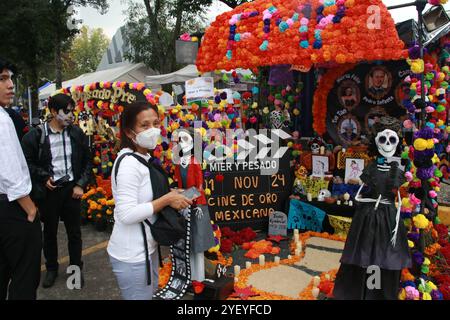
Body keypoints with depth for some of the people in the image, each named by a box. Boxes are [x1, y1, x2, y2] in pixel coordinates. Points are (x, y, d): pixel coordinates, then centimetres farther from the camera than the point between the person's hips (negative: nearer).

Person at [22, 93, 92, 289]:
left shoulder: (77, 133, -1)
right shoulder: (36, 135, -8)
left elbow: (87, 161, 4)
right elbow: (27, 162, -1)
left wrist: (81, 184, -3)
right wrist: (44, 177, -13)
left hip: (71, 188, 1)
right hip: (48, 190, -1)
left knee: (74, 231, 10)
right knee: (49, 231, 15)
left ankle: (76, 268, 27)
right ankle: (51, 268, 34)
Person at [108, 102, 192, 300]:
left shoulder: (146, 158, 7)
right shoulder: (128, 163, -23)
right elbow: (127, 214, -28)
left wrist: (171, 195, 2)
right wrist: (167, 199, -22)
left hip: (147, 248, 10)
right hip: (132, 255, -9)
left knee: (150, 295, 24)